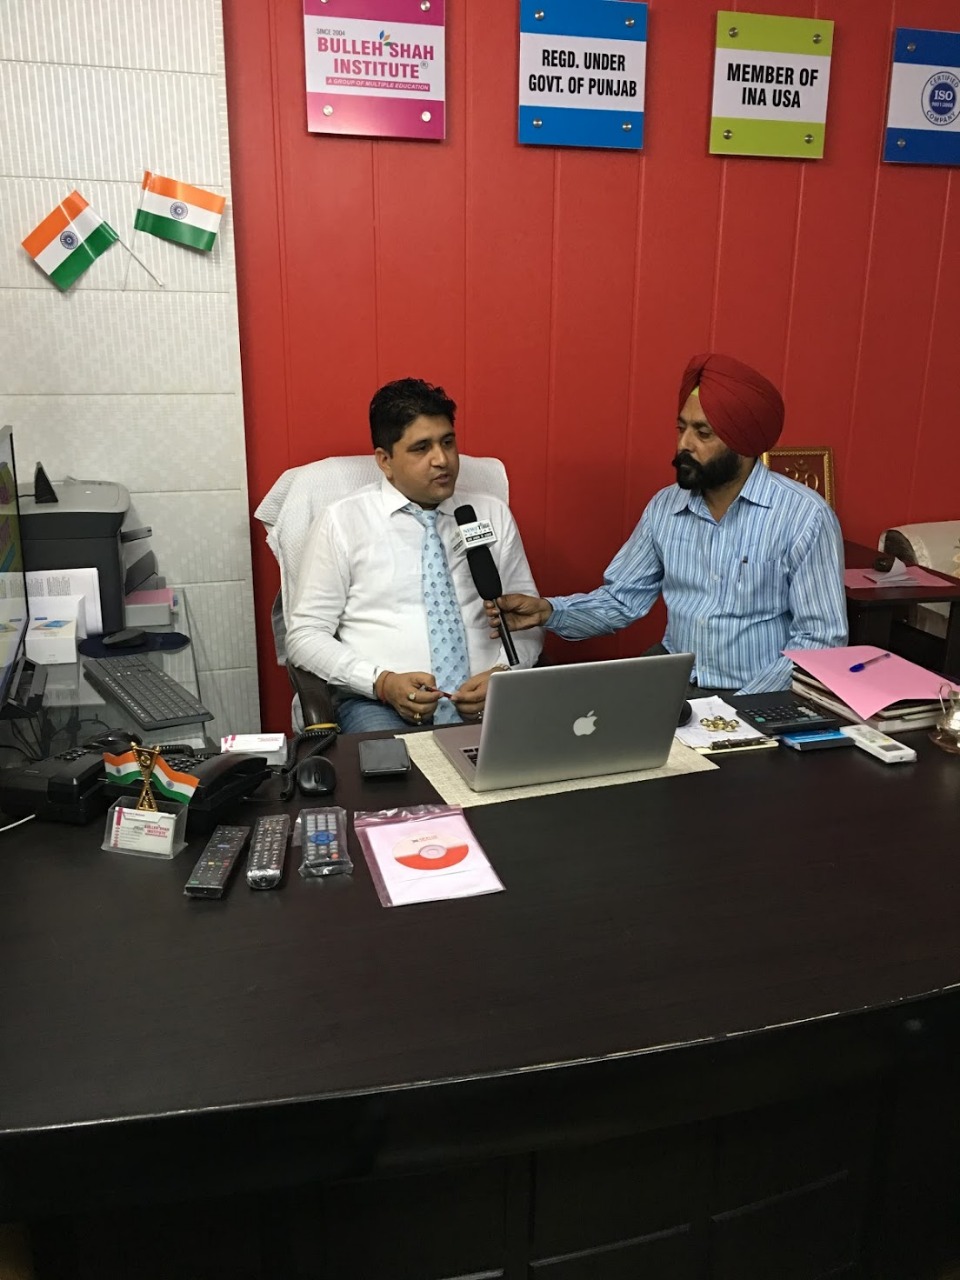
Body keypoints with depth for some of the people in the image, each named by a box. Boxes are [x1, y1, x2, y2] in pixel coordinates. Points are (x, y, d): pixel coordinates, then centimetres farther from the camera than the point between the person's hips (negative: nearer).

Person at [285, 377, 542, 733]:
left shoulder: (493, 515, 13)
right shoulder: (343, 521, 4)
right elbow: (305, 635, 2)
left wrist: (502, 673, -7)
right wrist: (382, 682, -13)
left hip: (487, 699, 3)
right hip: (377, 701, -3)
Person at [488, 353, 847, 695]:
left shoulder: (804, 516, -12)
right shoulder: (665, 506, 4)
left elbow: (820, 639, -11)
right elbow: (621, 600, 7)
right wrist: (548, 611, -10)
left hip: (760, 697, -3)